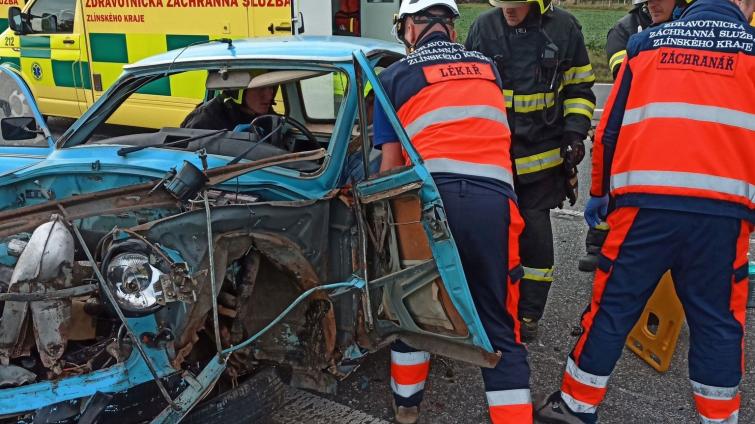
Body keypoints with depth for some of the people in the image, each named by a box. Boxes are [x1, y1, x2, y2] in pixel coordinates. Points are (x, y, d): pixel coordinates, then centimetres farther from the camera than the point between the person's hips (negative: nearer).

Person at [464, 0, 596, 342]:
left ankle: (529, 313, 16)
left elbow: (579, 88, 8)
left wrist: (575, 133, -3)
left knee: (535, 230, 1)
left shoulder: (564, 28, -1)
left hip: (542, 152, -1)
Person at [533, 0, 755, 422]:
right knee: (717, 322, 12)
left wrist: (600, 192, 22)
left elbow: (610, 129, 12)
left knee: (613, 308, 9)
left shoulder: (646, 43, 13)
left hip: (646, 204, 1)